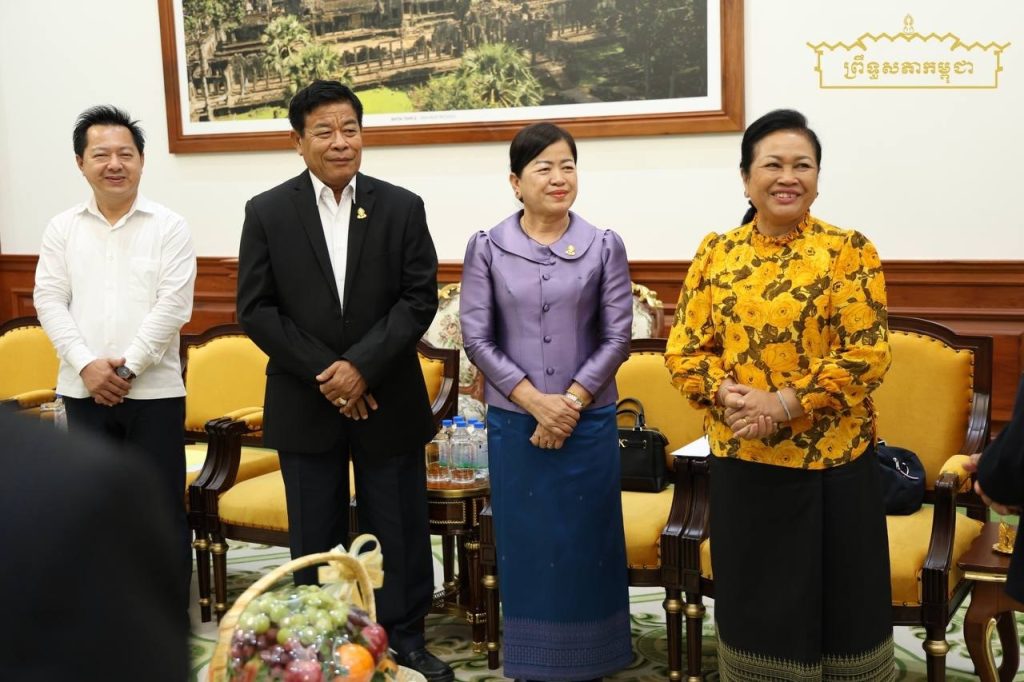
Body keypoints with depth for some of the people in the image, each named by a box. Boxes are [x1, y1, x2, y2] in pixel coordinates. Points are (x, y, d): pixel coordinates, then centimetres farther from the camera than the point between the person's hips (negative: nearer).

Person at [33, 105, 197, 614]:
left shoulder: (169, 227, -2)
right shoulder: (62, 229, 7)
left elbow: (173, 305, -9)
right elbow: (50, 302, 2)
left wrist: (127, 367, -13)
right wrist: (87, 365, -11)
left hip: (154, 390, -3)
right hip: (84, 391, 3)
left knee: (163, 507, 3)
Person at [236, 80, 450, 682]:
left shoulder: (402, 208, 0)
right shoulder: (268, 212, 0)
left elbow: (420, 299, -4)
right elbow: (256, 310, -4)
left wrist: (361, 365, -16)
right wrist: (324, 374, -12)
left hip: (388, 401, 0)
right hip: (304, 405, 0)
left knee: (401, 530, 8)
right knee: (314, 537, 11)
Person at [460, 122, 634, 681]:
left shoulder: (604, 246, 0)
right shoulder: (487, 248, 0)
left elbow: (617, 336, -1)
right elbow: (476, 337, -3)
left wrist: (571, 402, -12)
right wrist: (535, 401, -13)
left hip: (588, 421, 0)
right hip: (514, 421, 0)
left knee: (586, 543, 7)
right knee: (525, 544, 8)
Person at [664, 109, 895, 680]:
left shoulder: (848, 250, -4)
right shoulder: (716, 252, 5)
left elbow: (867, 353, -11)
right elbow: (684, 348, 3)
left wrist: (785, 403, -20)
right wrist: (727, 394, -16)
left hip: (831, 460, -2)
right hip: (741, 460, 3)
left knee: (836, 597, 9)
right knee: (754, 598, 14)